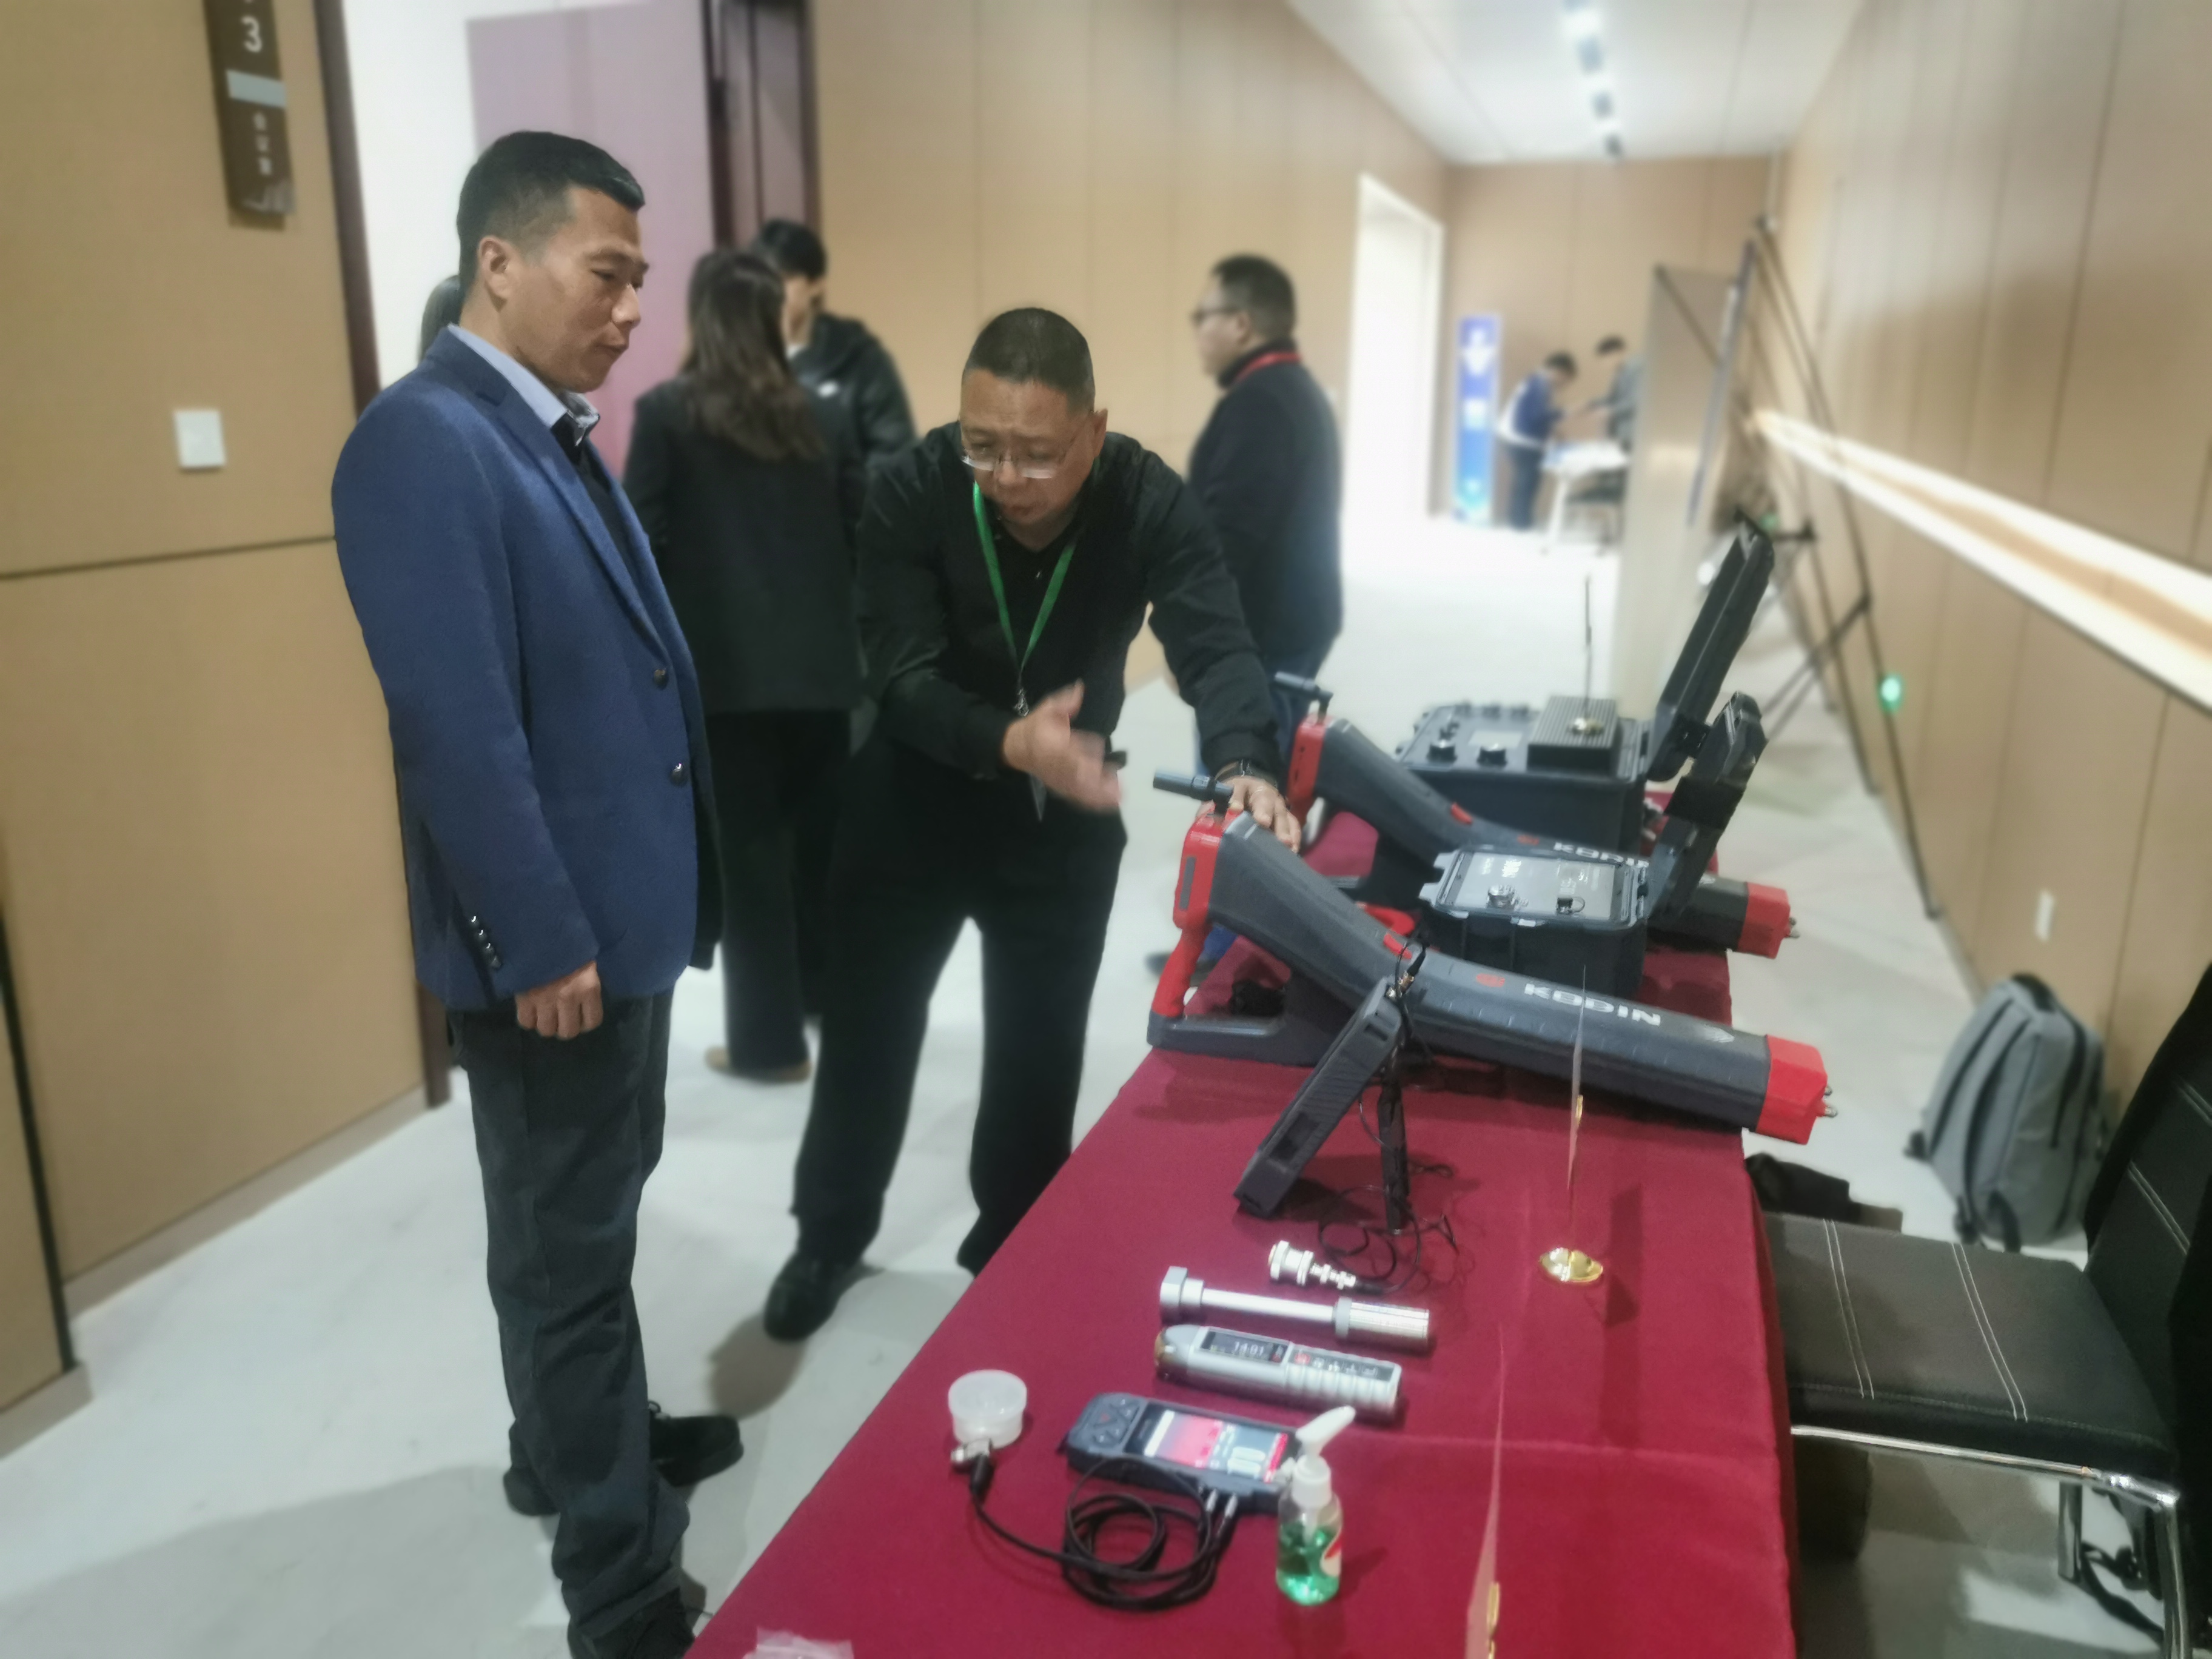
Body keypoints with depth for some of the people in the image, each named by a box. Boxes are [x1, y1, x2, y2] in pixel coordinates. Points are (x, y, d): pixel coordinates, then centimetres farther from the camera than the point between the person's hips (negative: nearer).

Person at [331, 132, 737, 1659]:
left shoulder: (557, 437, 11)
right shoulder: (425, 443, -19)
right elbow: (458, 730, -24)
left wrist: (636, 911, 17)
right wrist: (543, 946, -21)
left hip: (626, 913, 9)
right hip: (553, 942, -9)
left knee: (594, 1217, 24)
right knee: (572, 1251, 5)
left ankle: (573, 1443, 46)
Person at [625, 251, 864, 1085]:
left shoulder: (667, 411, -3)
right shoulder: (815, 410, 7)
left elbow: (640, 544, -6)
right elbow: (859, 527, 7)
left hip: (724, 669, -4)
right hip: (819, 664, 4)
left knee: (747, 851, 2)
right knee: (824, 836, 16)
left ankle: (769, 1038, 9)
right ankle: (839, 997, 31)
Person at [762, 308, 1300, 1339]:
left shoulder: (1148, 503, -21)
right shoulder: (912, 492, -23)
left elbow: (1215, 648, -29)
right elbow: (903, 678, -28)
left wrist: (1241, 767, -50)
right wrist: (1012, 743, -48)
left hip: (1064, 819, 1)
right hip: (914, 803, 0)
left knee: (1039, 1053, 9)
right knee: (867, 1030, 12)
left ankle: (1010, 1252, 32)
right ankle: (831, 1234, 36)